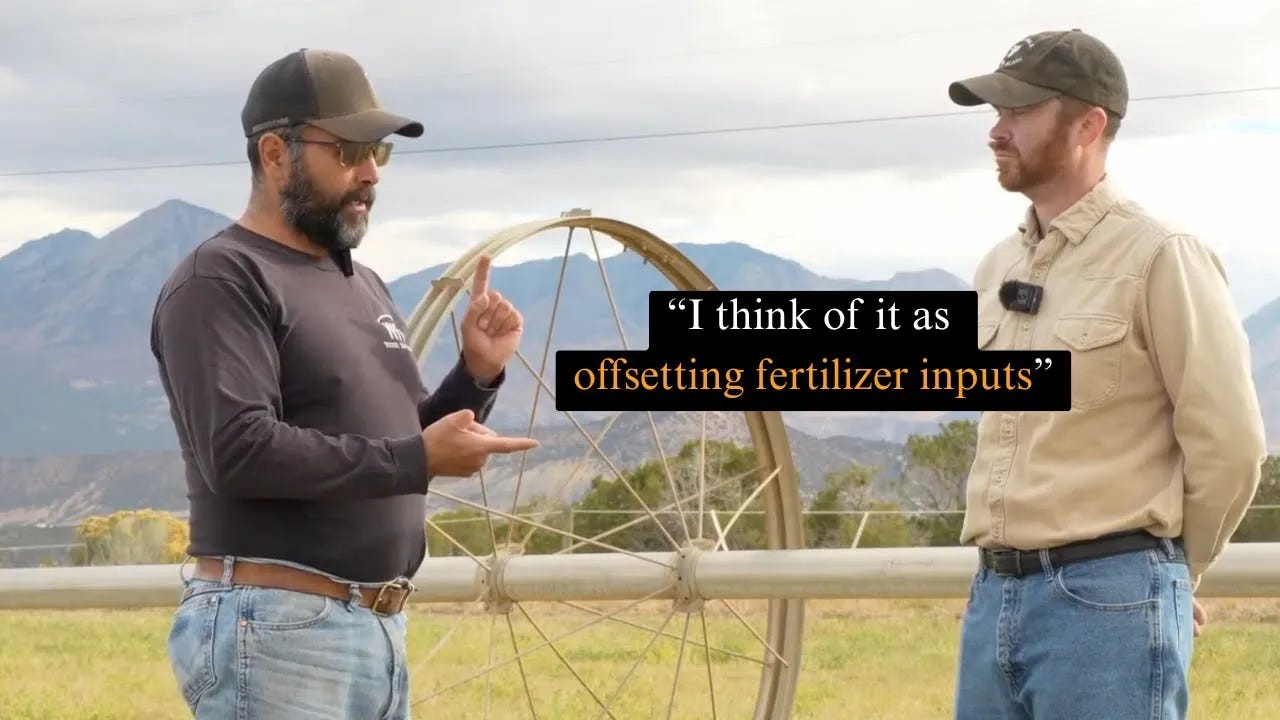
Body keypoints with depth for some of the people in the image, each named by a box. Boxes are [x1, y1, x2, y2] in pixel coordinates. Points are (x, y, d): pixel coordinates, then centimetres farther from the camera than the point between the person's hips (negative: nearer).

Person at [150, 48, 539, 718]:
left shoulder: (364, 284, 19)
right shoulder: (223, 280, -9)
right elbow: (237, 448, -22)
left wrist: (478, 374, 4)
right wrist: (419, 459, -21)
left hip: (382, 629, 9)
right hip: (275, 630, -9)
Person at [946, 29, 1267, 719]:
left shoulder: (1160, 257, -7)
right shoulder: (997, 267, 14)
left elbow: (1229, 445, -7)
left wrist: (1163, 574, 3)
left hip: (1108, 606, -7)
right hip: (993, 596, 7)